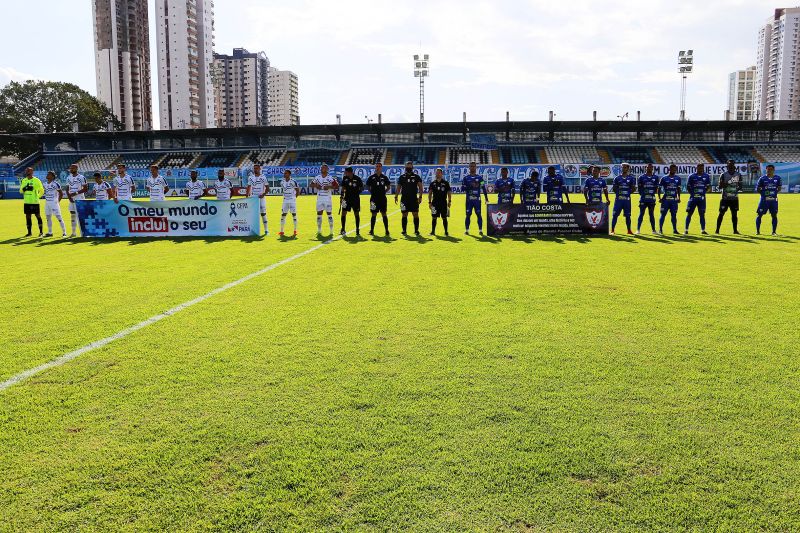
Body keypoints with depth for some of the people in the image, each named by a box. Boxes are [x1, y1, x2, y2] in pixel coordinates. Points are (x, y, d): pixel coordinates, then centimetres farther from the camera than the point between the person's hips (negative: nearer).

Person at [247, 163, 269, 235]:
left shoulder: (263, 177, -3)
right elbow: (249, 187, 14)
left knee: (263, 213, -2)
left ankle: (266, 230, 3)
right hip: (253, 197, 3)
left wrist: (264, 194, -17)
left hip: (261, 197, -3)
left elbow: (267, 188, -2)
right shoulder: (250, 177, 7)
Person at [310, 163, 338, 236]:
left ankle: (331, 230, 7)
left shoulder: (331, 178, -5)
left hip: (328, 198, -4)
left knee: (329, 213, 0)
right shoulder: (317, 178, 7)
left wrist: (329, 187, -19)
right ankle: (319, 230, 14)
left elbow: (337, 186, -6)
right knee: (319, 213, 5)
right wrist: (315, 186, -4)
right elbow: (311, 184, 17)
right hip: (319, 198, 4)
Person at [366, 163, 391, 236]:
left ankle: (387, 230, 4)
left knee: (384, 214, 0)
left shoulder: (384, 177, 5)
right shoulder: (371, 177, 3)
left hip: (382, 198, 0)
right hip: (374, 198, 0)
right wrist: (372, 192, 1)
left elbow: (389, 187, 13)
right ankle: (372, 230, 12)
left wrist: (384, 192, 1)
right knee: (374, 214, 4)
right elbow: (368, 187, 11)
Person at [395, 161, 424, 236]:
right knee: (404, 215, 3)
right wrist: (396, 196, 2)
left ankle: (416, 230, 5)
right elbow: (398, 187, 12)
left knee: (416, 214, -1)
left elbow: (420, 187, 0)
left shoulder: (416, 176, 3)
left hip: (414, 199, -1)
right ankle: (404, 230, 9)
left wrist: (420, 197, -11)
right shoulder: (402, 177, 9)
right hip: (404, 198, 1)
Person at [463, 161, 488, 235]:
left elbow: (483, 188, 5)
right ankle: (466, 230, 9)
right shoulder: (466, 178, 7)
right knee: (468, 214, 2)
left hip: (477, 199, 0)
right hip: (469, 199, 0)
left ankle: (480, 230, 5)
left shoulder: (479, 178, 7)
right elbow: (463, 188, 1)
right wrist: (470, 186, -15)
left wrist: (486, 198, 1)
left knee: (479, 214, -1)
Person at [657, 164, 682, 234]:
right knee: (663, 214, 0)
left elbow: (678, 189, 17)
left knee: (674, 215, 6)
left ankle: (675, 229, 14)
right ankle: (660, 229, 5)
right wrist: (659, 198, -7)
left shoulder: (678, 178, 7)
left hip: (674, 200, 3)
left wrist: (679, 197, 13)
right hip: (666, 199, -3)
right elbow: (659, 188, 0)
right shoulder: (664, 178, -3)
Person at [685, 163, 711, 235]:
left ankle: (703, 230, 12)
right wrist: (692, 193, -7)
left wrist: (704, 192, -2)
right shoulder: (692, 176, -2)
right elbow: (688, 187, 3)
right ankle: (686, 230, 7)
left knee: (702, 214, 5)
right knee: (689, 214, 1)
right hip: (693, 198, -2)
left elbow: (708, 187, 11)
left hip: (702, 198, 2)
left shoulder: (706, 176, 4)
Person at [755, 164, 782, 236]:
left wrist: (774, 193, -1)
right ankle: (757, 231, 12)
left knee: (774, 215, 3)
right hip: (764, 200, -2)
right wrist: (763, 193, -8)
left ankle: (774, 231, 12)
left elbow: (779, 188, 13)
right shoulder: (762, 178, -2)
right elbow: (757, 189, 2)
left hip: (773, 200, 2)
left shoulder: (777, 178, 4)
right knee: (759, 215, 1)